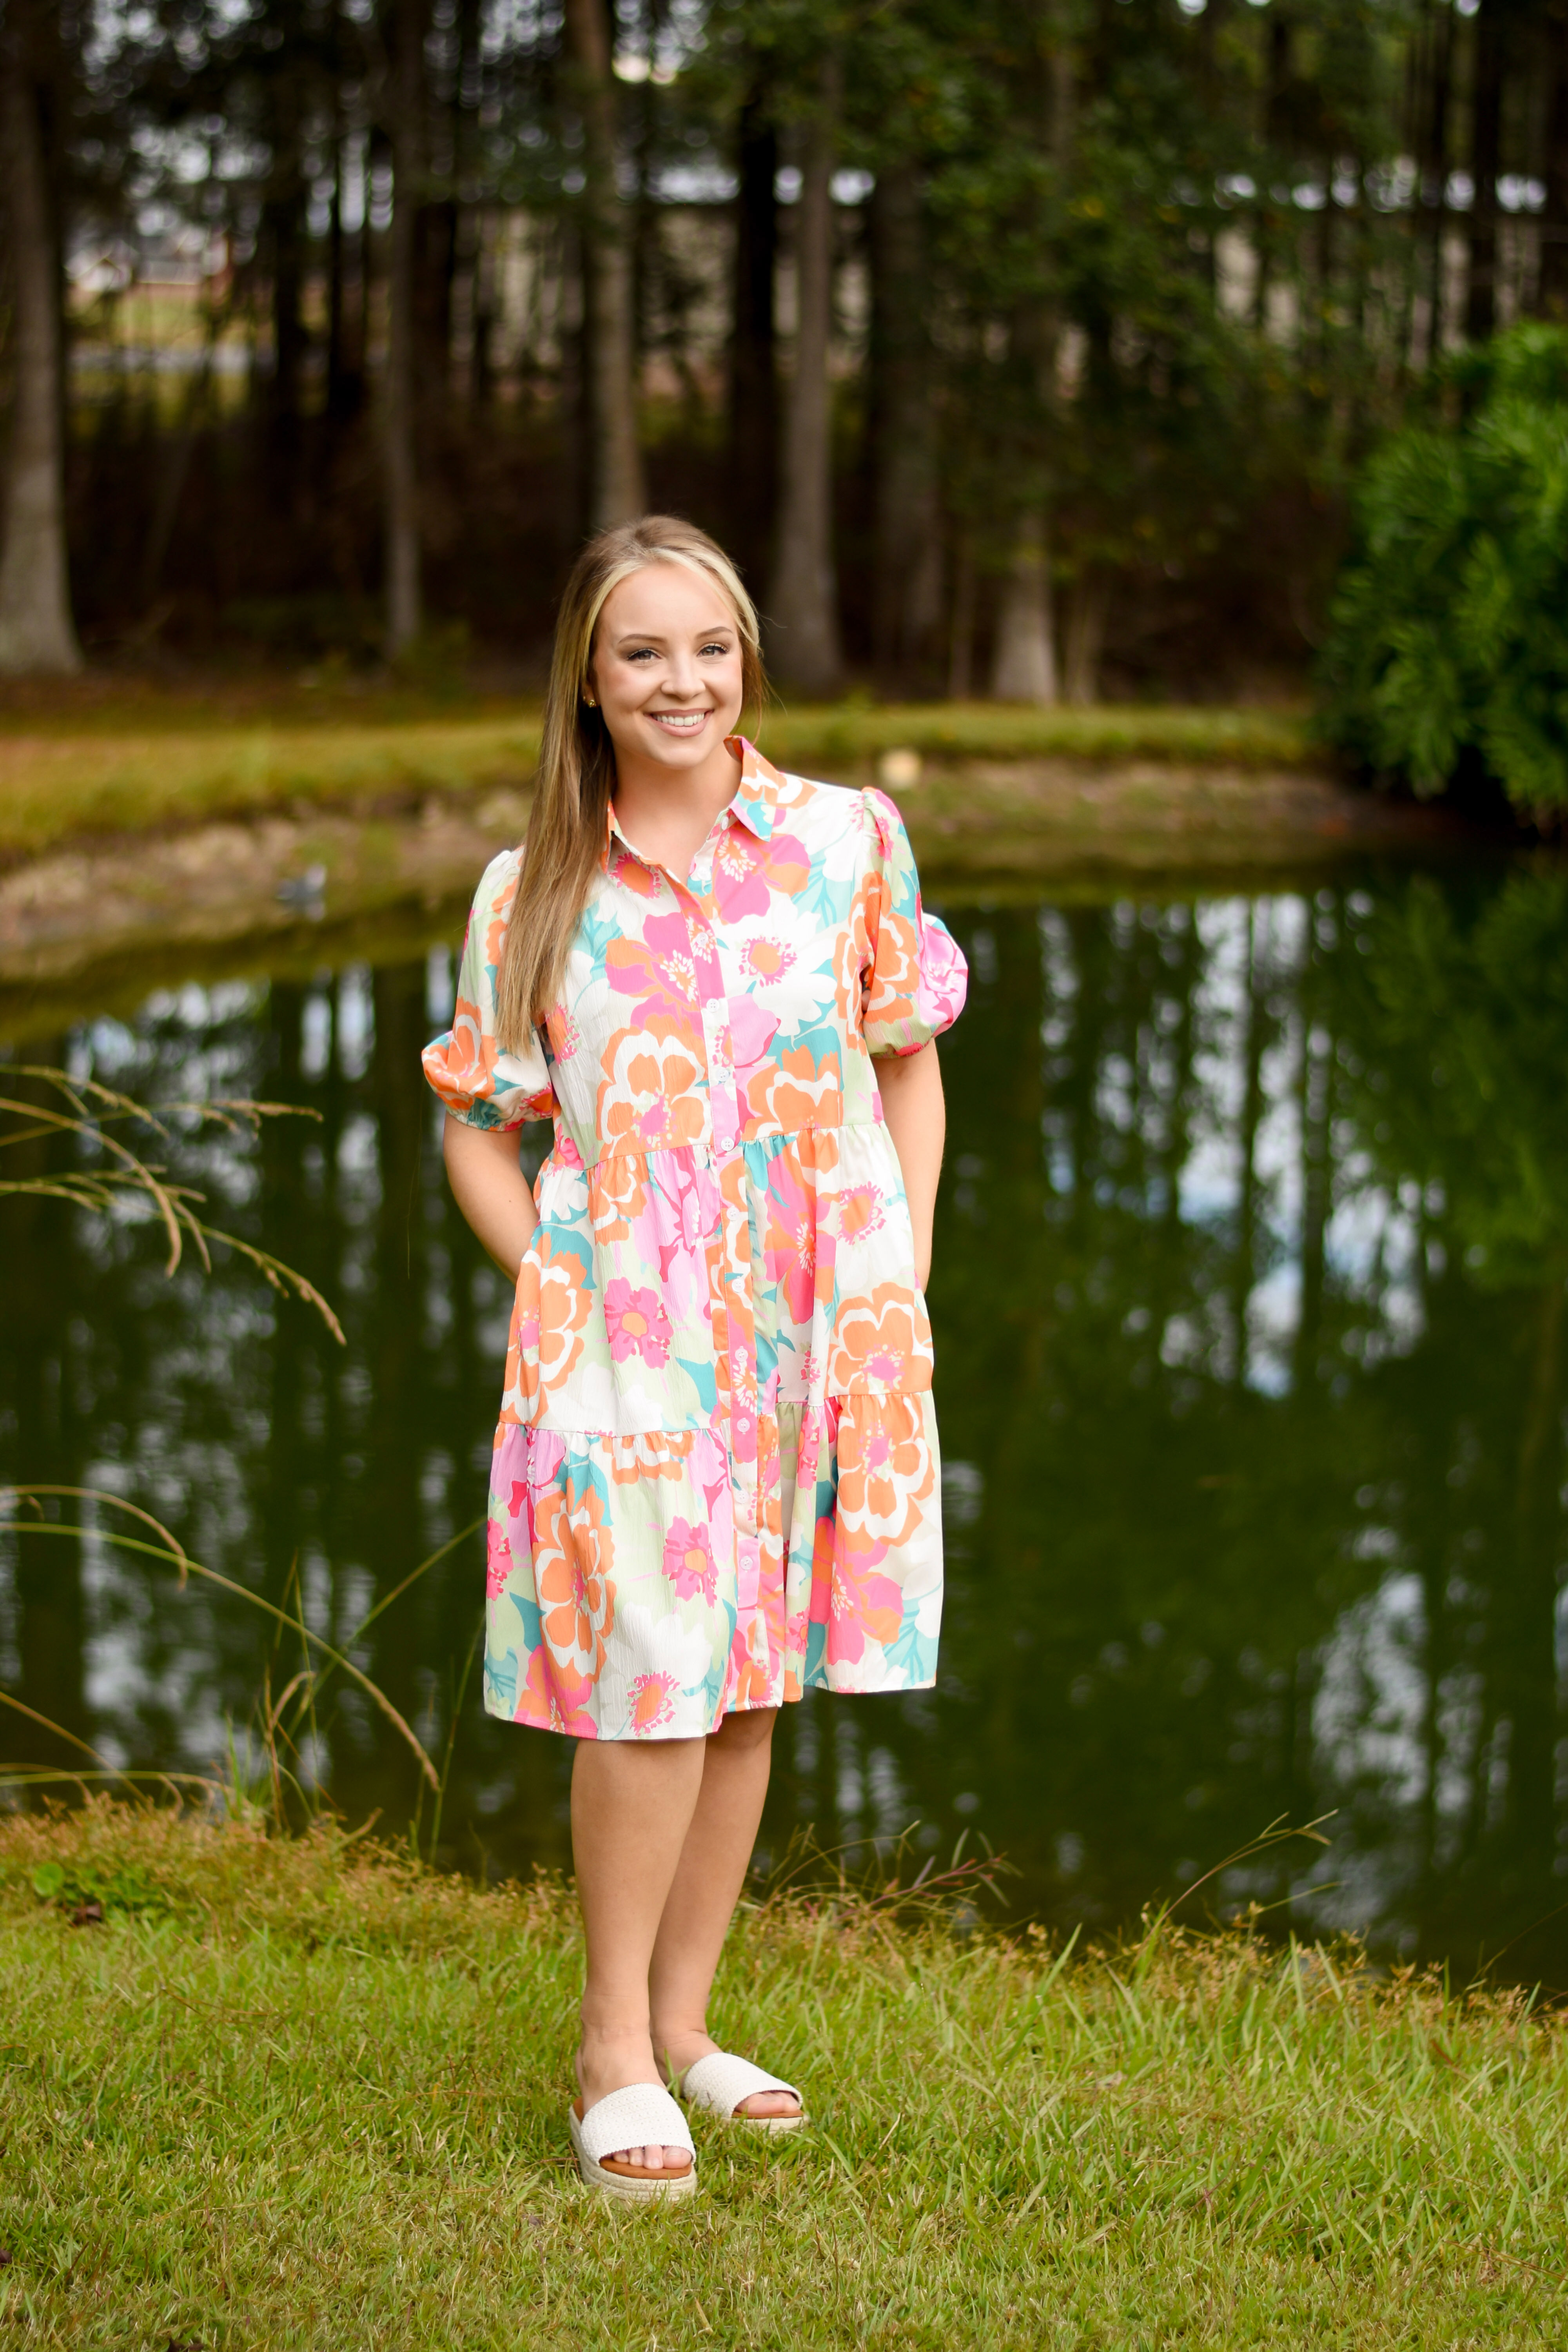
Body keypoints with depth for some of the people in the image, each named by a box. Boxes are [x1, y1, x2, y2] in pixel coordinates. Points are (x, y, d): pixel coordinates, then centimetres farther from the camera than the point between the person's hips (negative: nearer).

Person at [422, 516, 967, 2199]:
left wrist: (905, 1285, 3)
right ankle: (615, 2052, 4)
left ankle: (682, 2024, 23)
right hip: (621, 1339, -2)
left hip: (814, 1331, 2)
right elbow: (477, 1127, 8)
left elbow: (909, 1066, 11)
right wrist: (555, 1290, -5)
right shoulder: (531, 894, 1)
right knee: (651, 1681, -10)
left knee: (749, 1681, 10)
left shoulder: (846, 841, 2)